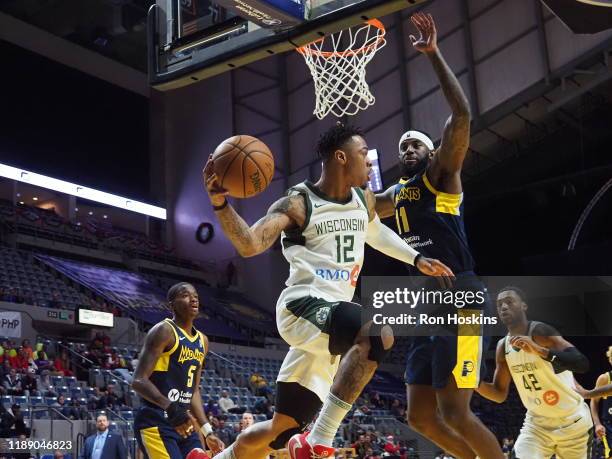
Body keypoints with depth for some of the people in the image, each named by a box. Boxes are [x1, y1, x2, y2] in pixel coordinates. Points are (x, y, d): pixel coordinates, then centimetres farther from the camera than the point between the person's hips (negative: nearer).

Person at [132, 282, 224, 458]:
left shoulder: (202, 341, 15)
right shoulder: (164, 331, -10)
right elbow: (139, 381, -19)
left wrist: (208, 431, 15)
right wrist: (171, 408, -33)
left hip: (184, 424, 9)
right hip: (156, 423, -9)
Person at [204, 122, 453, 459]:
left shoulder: (364, 199, 14)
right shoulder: (297, 203, -8)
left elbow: (376, 233, 36)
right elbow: (249, 246, -21)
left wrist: (416, 259, 28)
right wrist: (220, 203, -36)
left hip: (334, 315, 8)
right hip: (303, 306, -8)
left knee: (284, 429, 10)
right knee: (378, 334, -36)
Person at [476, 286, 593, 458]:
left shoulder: (540, 331, -20)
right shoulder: (503, 346, -1)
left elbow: (582, 364, -32)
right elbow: (500, 394, 7)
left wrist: (540, 350, -44)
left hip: (572, 421, -4)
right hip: (536, 422, 4)